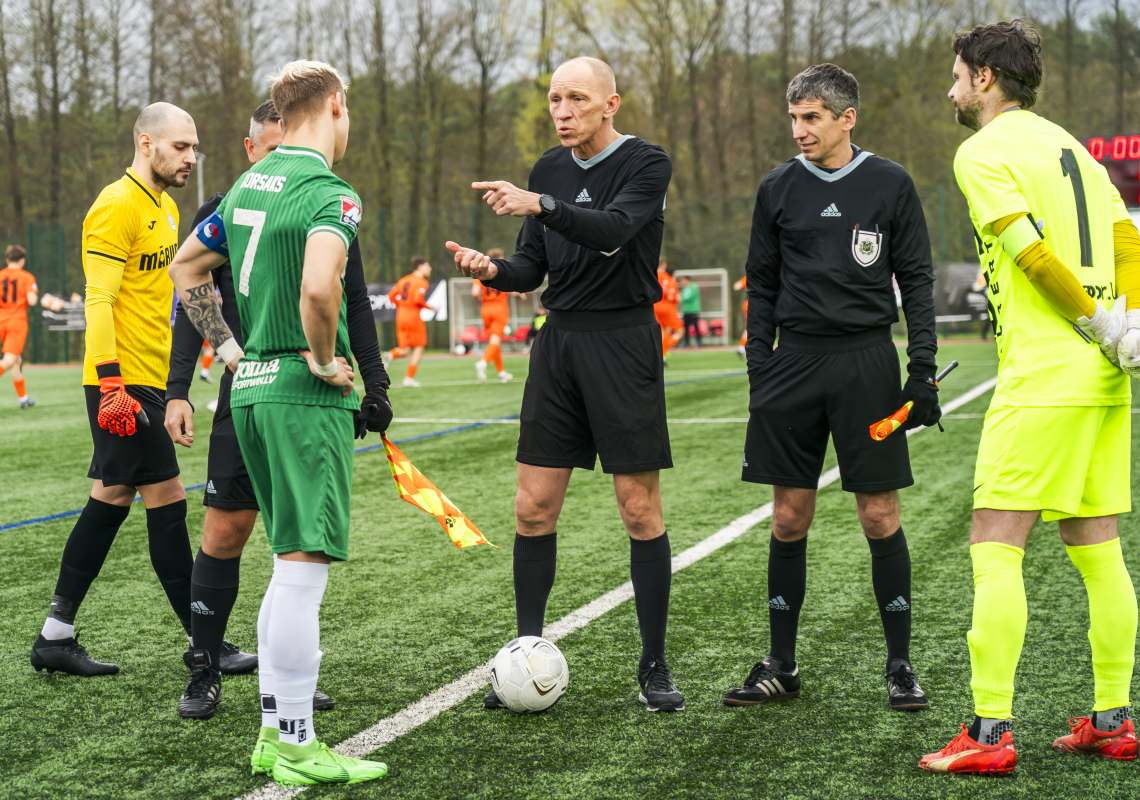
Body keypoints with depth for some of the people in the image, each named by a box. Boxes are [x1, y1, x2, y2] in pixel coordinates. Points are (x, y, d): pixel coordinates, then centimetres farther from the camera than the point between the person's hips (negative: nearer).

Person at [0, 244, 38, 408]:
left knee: (16, 361, 15)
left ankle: (23, 398, 21)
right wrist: (35, 294, 10)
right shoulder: (27, 277, -2)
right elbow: (31, 301, -11)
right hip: (18, 321, -4)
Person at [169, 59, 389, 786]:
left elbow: (186, 268, 23)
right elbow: (318, 287, -30)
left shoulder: (248, 186, 13)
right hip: (306, 396, -9)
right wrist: (324, 359, -15)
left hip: (252, 391, 9)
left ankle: (275, 732, 19)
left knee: (293, 568, 16)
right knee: (305, 567, -5)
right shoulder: (330, 193, -13)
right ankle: (296, 748, -2)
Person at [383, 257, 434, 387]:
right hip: (413, 315, -6)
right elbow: (418, 299, -20)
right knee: (419, 347, 9)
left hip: (400, 315, 6)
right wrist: (428, 307, -4)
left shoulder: (404, 279, 13)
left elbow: (391, 296, 10)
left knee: (405, 350, 11)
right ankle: (409, 378, 3)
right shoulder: (421, 282, -7)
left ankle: (391, 355, -22)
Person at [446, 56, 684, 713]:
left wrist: (540, 206, -38)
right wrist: (493, 270, -9)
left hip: (624, 342, -5)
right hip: (560, 339, 5)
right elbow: (534, 267, 13)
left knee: (641, 510, -2)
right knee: (534, 509, 2)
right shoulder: (549, 169, 11)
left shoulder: (647, 164, -7)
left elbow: (613, 231, -25)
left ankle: (654, 666, 8)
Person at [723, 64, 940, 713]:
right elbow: (763, 286, 13)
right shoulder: (779, 189, 8)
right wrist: (760, 368, 7)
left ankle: (901, 665, 8)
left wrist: (923, 367, -4)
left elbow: (917, 280, 4)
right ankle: (782, 666, 13)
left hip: (866, 361, -2)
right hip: (795, 362, 2)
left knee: (880, 514, -2)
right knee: (790, 515, 4)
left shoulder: (890, 185, 2)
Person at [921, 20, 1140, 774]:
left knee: (995, 546, -6)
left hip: (1041, 379, -8)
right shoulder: (1070, 146, 19)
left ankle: (990, 733, -9)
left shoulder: (984, 152, -5)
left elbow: (1035, 255, -15)